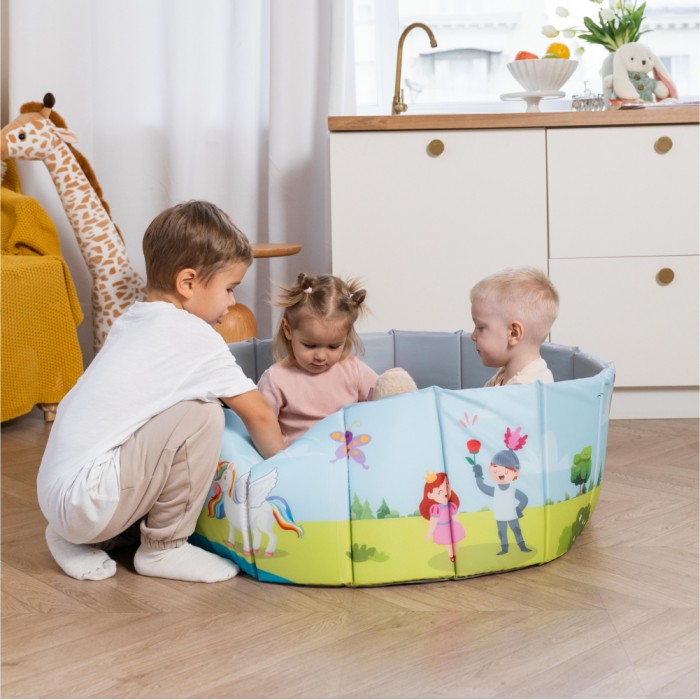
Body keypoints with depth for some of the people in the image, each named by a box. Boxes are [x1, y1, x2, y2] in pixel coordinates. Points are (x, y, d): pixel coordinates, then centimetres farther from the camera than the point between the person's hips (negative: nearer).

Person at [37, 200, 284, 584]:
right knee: (202, 415, -13)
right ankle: (164, 548, 0)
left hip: (55, 491, 9)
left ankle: (76, 536, 17)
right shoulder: (194, 336, -9)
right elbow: (259, 415, -2)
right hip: (87, 499, -9)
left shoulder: (132, 321, 14)